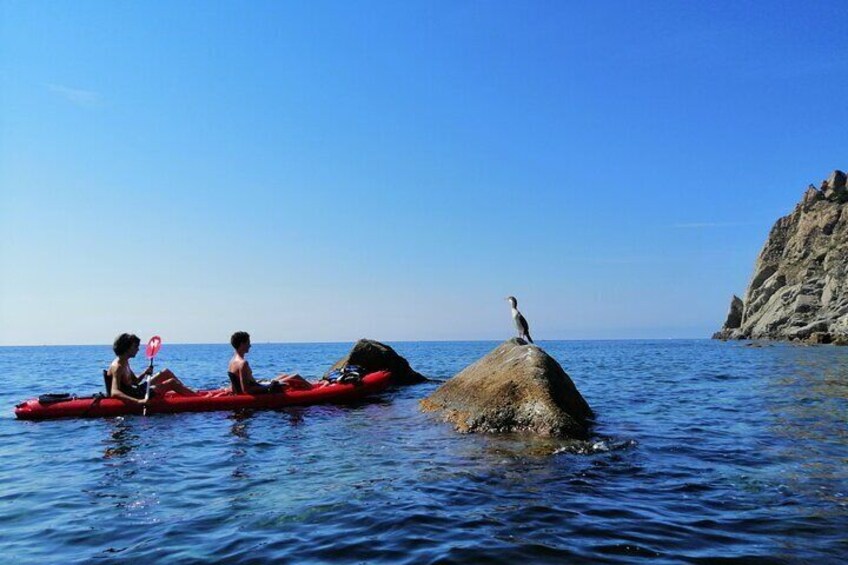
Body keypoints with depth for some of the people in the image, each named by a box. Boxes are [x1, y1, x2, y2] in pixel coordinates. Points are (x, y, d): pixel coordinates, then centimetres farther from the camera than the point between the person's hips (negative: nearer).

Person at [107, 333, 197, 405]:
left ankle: (190, 392, 19)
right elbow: (114, 393, -35)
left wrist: (145, 373, -4)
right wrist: (137, 401, -47)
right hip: (135, 396, -10)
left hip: (136, 390, 10)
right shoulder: (117, 366, -22)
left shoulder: (125, 362, 9)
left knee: (166, 372, 15)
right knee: (172, 383, -11)